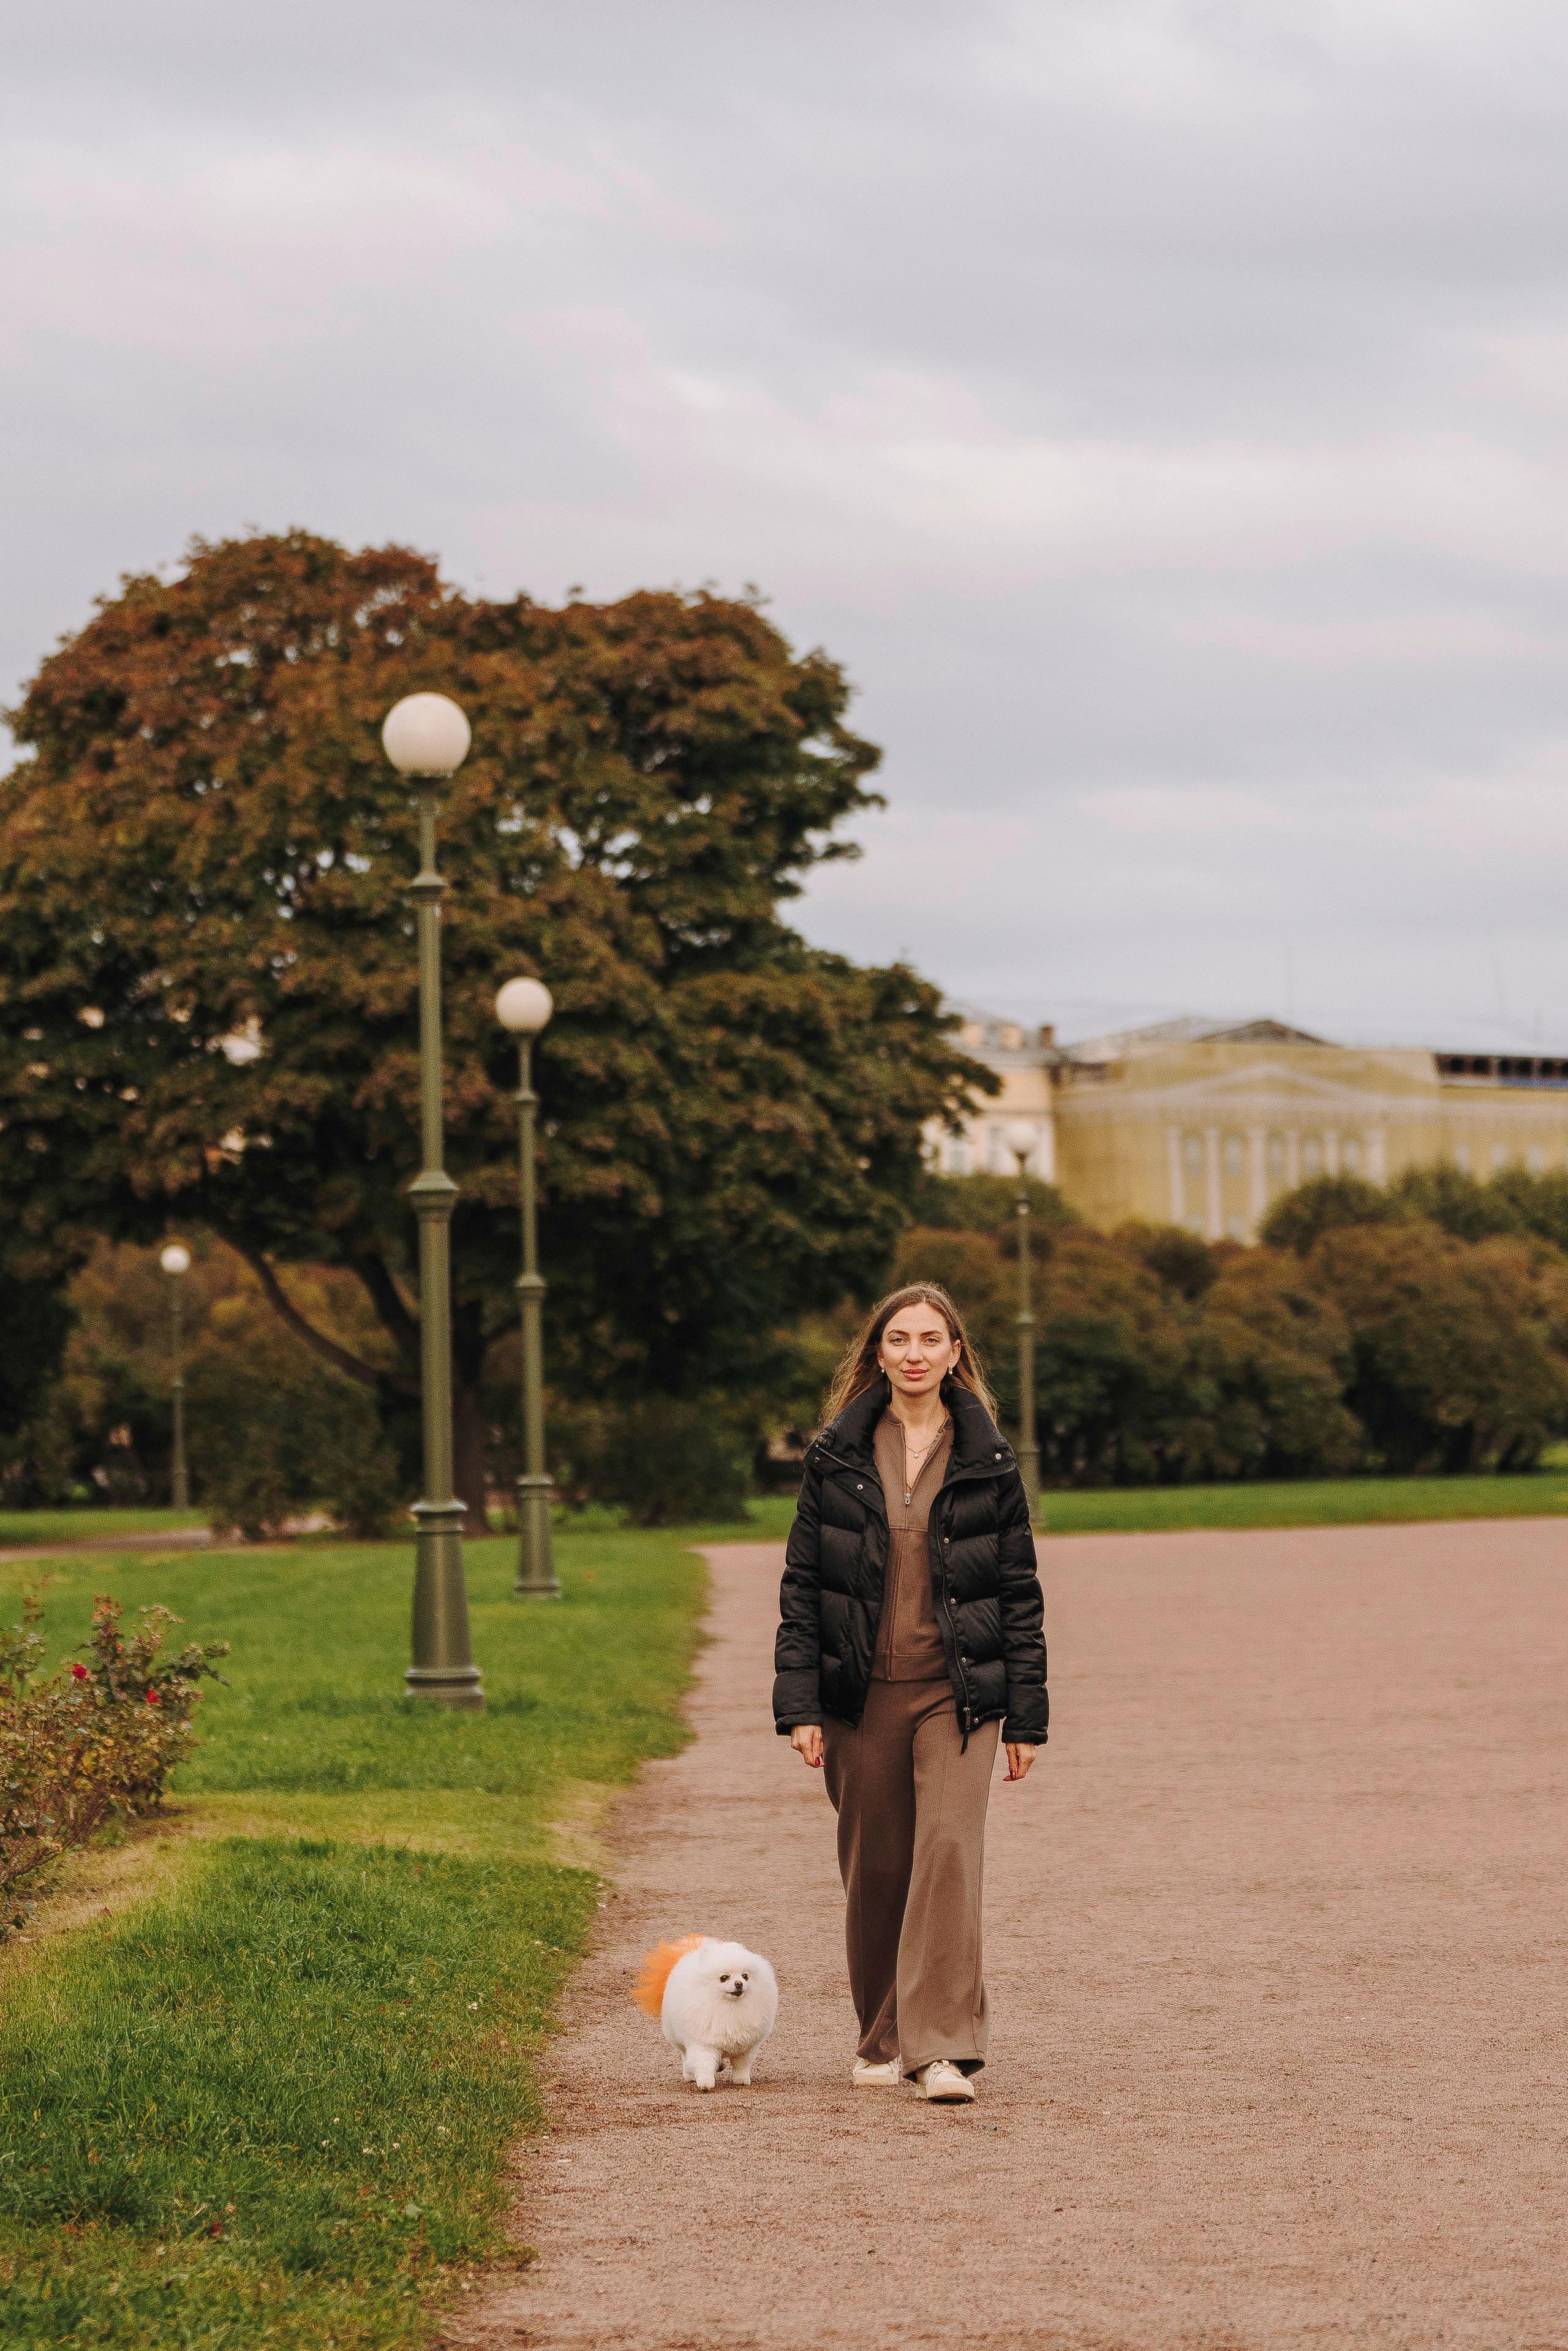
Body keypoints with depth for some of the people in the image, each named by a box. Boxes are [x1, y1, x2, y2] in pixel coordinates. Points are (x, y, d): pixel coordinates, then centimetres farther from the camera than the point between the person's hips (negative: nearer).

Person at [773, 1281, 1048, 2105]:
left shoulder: (988, 1462, 2)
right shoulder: (836, 1457, 3)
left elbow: (1020, 1593, 5)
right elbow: (800, 1585, 4)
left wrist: (1024, 1715, 2)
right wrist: (798, 1705, -4)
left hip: (956, 1692, -1)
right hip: (860, 1694, 1)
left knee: (950, 1850, -15)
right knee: (874, 1869, 7)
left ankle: (945, 2048, -16)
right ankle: (886, 2042, 21)